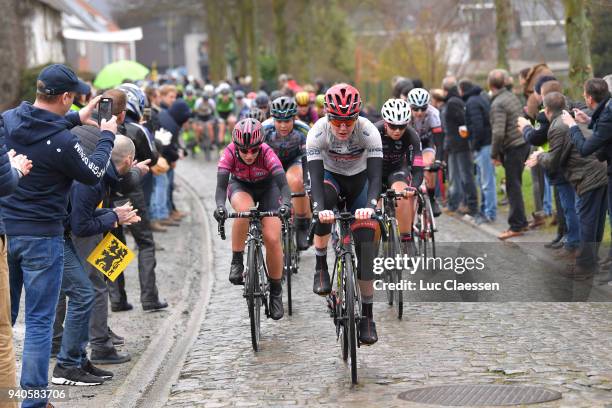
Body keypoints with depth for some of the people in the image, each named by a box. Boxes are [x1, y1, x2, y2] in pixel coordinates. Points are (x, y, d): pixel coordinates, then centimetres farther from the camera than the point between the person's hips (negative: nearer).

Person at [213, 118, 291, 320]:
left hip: (267, 187, 0)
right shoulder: (230, 153, -30)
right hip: (240, 186, 0)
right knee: (244, 209, -37)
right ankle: (237, 262, -21)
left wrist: (285, 203, -60)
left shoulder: (267, 153, -33)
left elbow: (283, 184, -41)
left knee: (272, 238, -15)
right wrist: (220, 206, -56)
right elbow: (221, 186, -36)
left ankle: (276, 291, 4)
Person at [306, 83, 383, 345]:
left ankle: (367, 314, 1)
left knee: (365, 243, -11)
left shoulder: (368, 131, -30)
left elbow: (375, 174, -35)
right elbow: (315, 174, -36)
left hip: (359, 179, 0)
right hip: (331, 176, 0)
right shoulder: (318, 132, -29)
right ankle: (321, 267, -21)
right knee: (324, 194, -37)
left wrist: (370, 206, -53)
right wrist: (320, 208, -53)